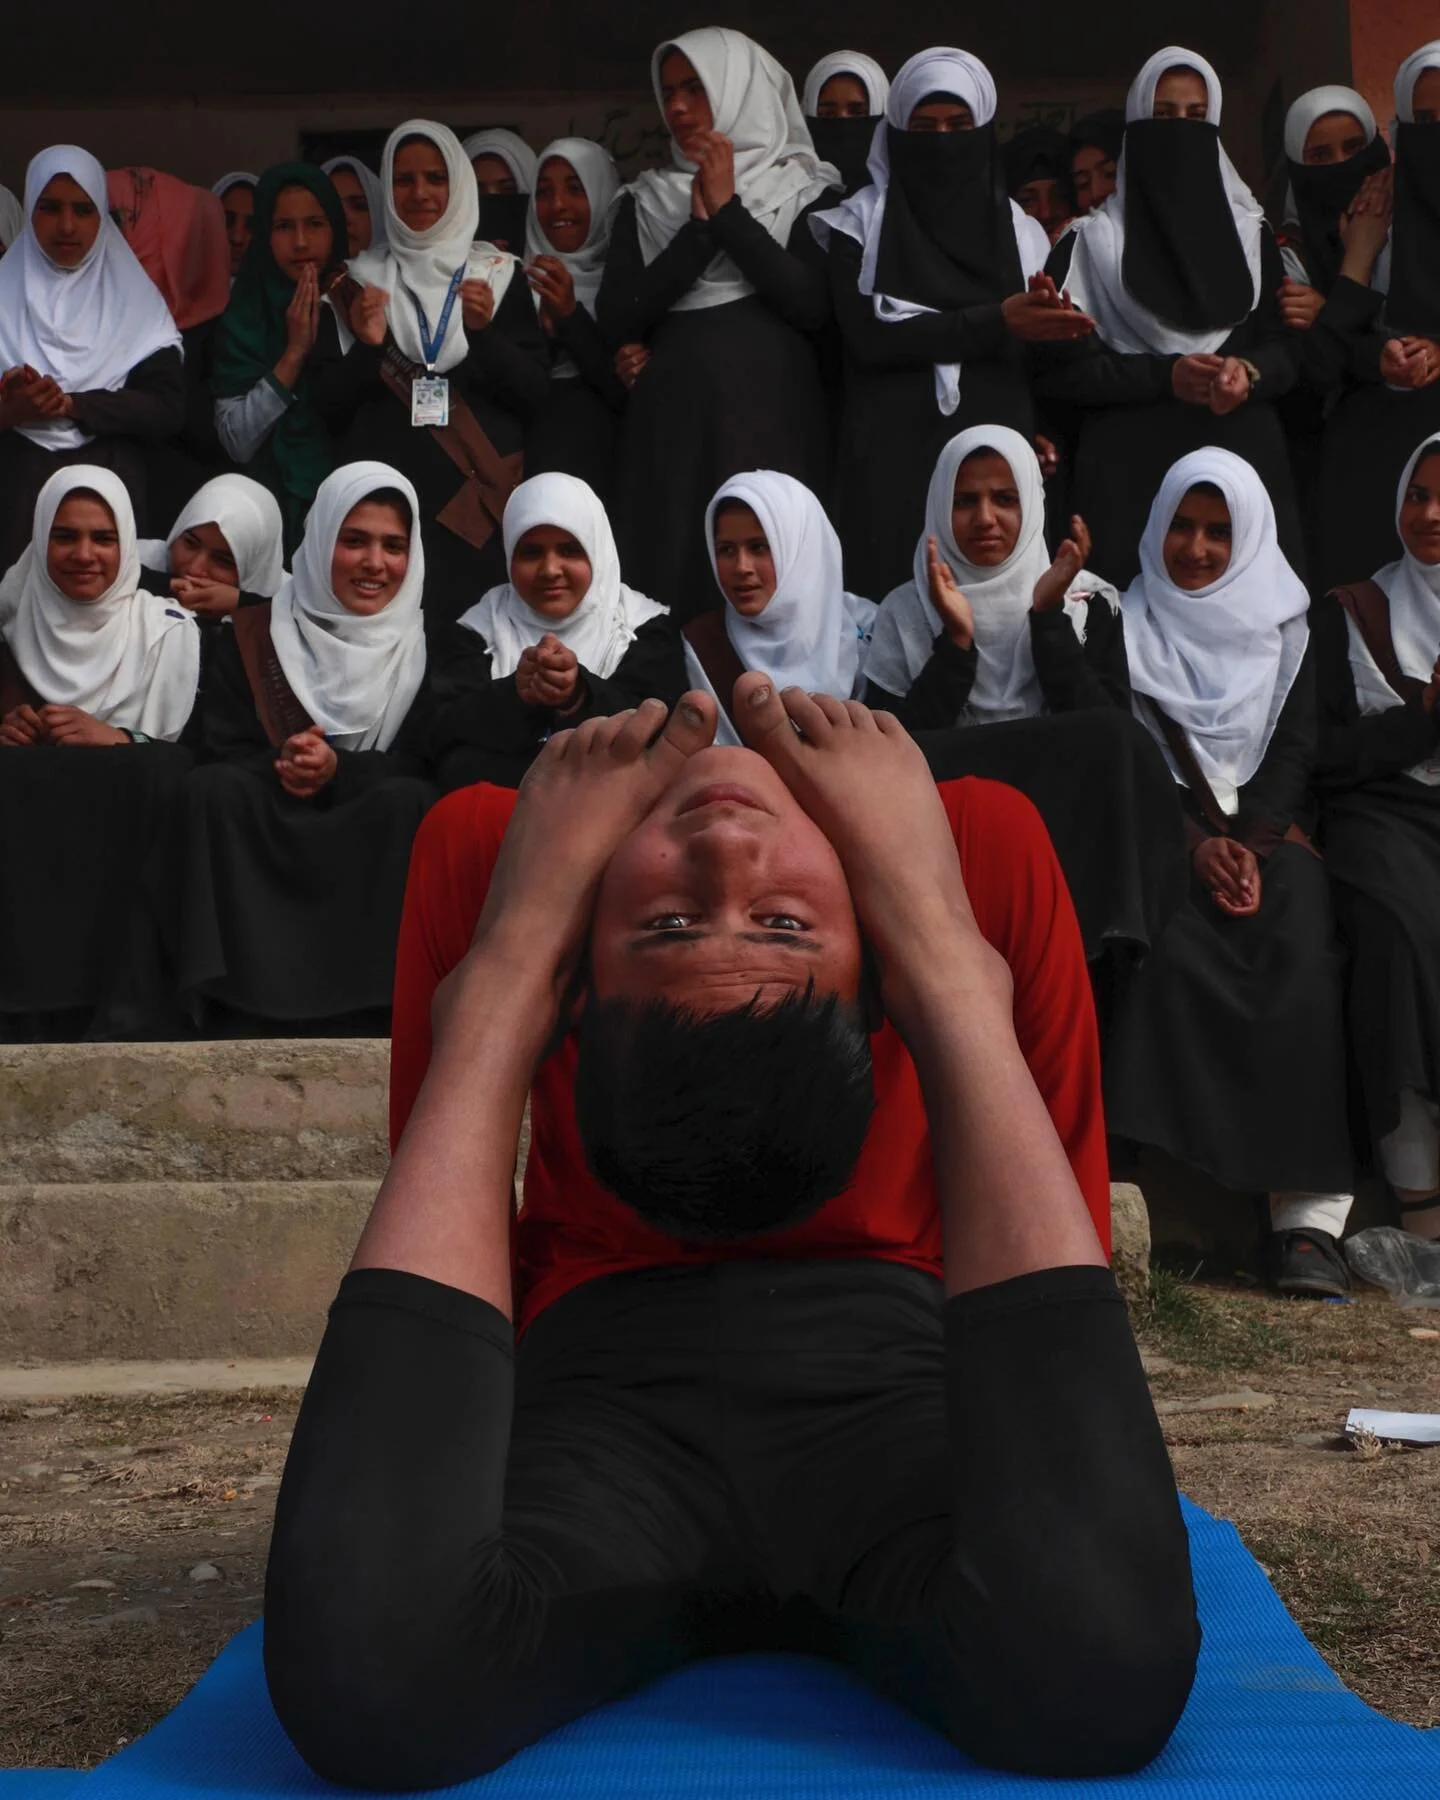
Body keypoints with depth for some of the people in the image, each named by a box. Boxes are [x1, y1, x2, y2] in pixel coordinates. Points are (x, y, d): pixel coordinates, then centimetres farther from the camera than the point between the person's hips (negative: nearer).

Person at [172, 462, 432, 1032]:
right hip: (264, 837, 1)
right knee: (213, 788, -28)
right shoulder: (251, 636, 8)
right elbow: (225, 752, 1)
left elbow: (426, 766, -4)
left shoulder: (428, 647, 5)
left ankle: (356, 1008, -30)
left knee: (406, 801, -31)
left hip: (377, 842, -1)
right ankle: (241, 1011, -31)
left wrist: (340, 770, -22)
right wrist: (282, 768, -22)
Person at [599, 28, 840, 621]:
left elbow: (814, 307, -9)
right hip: (673, 425, 2)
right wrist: (701, 228, -5)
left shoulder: (805, 192, 6)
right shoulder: (645, 201, 14)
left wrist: (728, 212, -7)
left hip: (772, 420, -2)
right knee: (674, 590, -2)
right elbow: (616, 320, 1)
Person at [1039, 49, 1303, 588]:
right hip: (1131, 467, -2)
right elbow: (1058, 366, -1)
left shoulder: (1251, 231, 16)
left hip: (1240, 457, 2)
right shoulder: (1093, 239, 7)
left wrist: (1249, 372, -12)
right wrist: (1164, 376, -12)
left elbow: (1287, 344, 11)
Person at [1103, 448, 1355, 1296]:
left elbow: (1296, 750, 8)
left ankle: (1311, 1209, -34)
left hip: (1268, 830, 1)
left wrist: (1251, 843, -11)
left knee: (1303, 969, -30)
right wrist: (1195, 843, -12)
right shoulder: (1130, 622, 14)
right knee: (1170, 959, -34)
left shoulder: (1287, 627, 18)